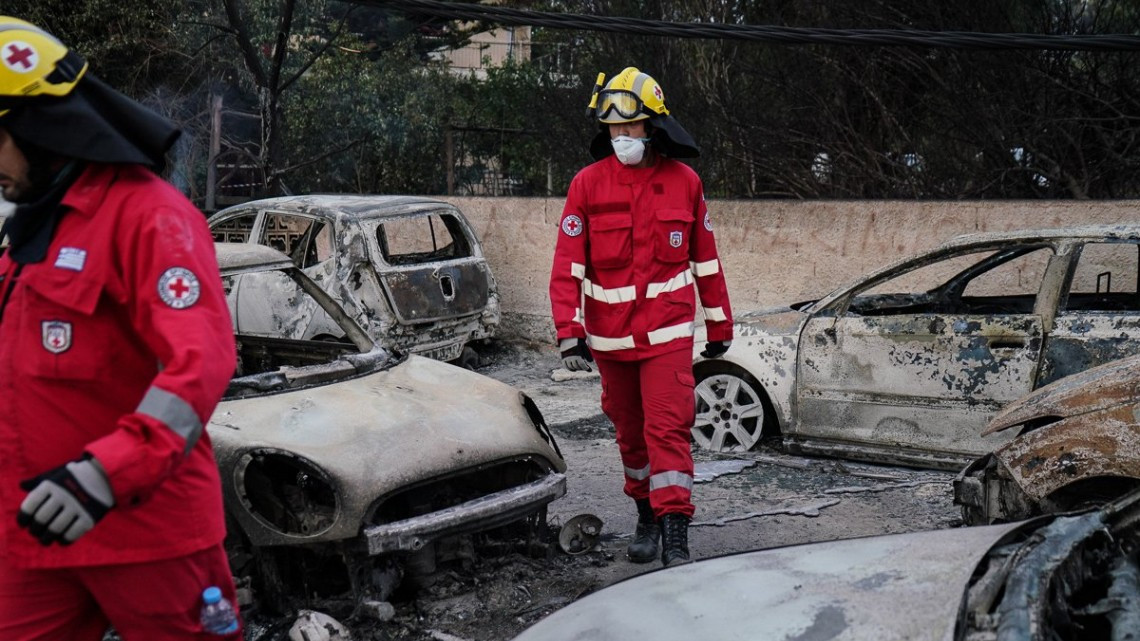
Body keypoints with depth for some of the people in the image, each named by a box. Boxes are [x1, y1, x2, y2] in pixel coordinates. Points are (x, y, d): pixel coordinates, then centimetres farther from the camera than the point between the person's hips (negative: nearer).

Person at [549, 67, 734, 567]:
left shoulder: (685, 182, 1)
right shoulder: (588, 184, -3)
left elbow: (706, 259, 9)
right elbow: (567, 265, -6)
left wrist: (719, 324, 13)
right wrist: (568, 333, -14)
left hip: (668, 332, -1)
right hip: (609, 335, 1)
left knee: (668, 429, -10)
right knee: (630, 431, 14)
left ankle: (675, 538, -8)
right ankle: (646, 514, 33)